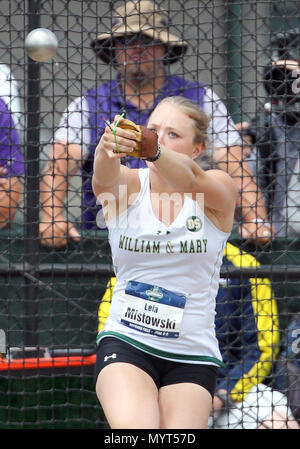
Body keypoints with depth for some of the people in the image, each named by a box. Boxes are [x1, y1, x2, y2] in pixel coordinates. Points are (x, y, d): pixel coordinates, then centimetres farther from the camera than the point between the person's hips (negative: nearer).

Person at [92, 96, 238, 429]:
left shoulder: (218, 189, -3)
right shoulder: (127, 185, 0)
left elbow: (190, 178, -27)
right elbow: (104, 179, -25)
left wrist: (153, 151, -49)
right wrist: (108, 149, -49)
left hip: (193, 356, 1)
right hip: (124, 343, -1)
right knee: (135, 432, -27)